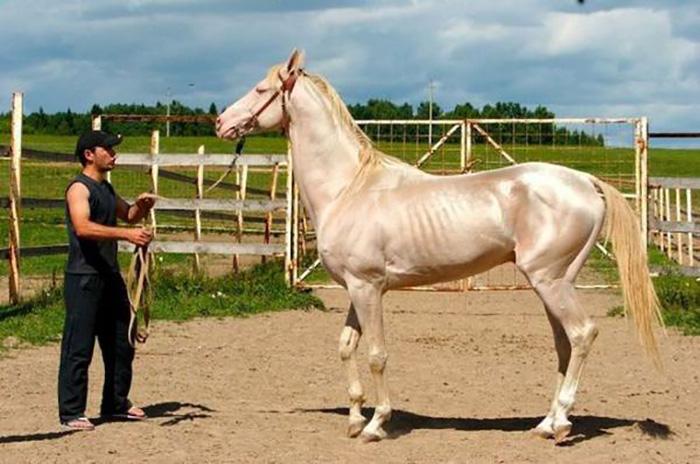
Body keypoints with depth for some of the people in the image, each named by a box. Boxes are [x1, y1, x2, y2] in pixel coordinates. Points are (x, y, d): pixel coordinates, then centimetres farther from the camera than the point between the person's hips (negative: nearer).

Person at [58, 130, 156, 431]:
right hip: (83, 278, -9)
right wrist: (127, 234, -35)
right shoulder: (79, 188, -12)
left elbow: (128, 215, 30)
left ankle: (116, 403, 26)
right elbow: (83, 227, -28)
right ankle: (71, 412, -1)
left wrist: (140, 207, 7)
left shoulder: (106, 189, 16)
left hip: (110, 276, 9)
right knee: (79, 346, -5)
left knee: (120, 343, 15)